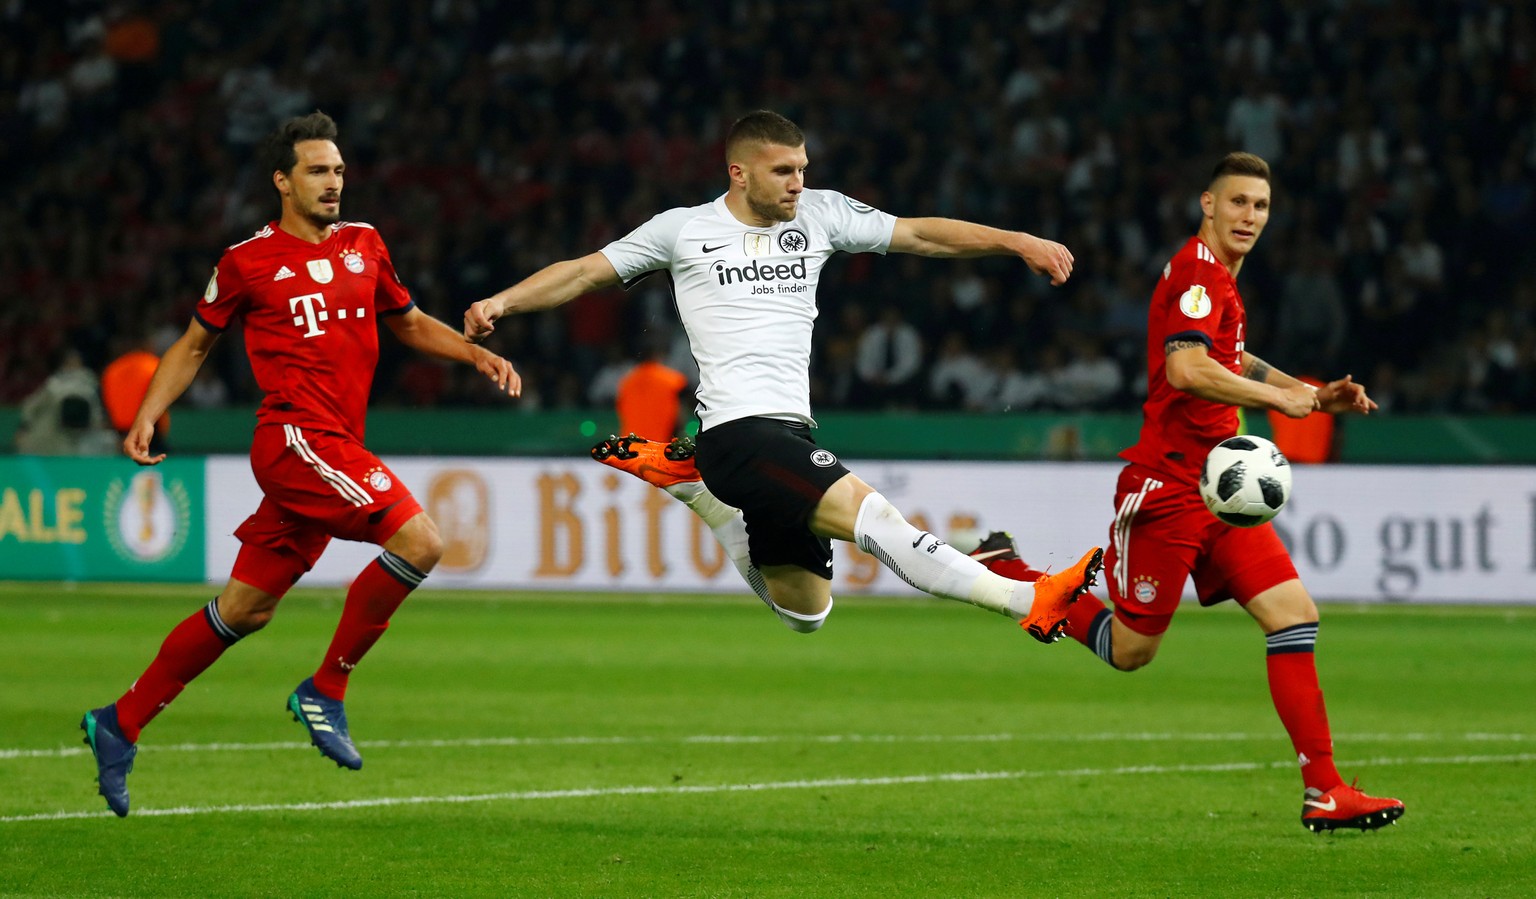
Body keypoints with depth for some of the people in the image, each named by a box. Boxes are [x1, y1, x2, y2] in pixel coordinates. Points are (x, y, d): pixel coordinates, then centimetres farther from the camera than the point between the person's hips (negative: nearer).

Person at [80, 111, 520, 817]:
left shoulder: (364, 245, 15)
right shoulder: (248, 262, 0)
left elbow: (409, 323, 27)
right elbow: (195, 344, 11)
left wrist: (476, 354, 12)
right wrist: (147, 414, 0)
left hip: (334, 450, 7)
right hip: (296, 435, -6)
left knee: (245, 610, 9)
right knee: (418, 541, -20)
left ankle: (120, 725, 18)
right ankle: (326, 690, -9)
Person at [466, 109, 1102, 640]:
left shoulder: (818, 214, 13)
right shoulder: (684, 229, 5)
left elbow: (919, 234, 12)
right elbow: (585, 273, 9)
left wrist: (1016, 242, 2)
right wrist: (501, 303, -2)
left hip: (790, 434, 7)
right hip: (738, 430, -7)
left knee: (805, 615, 15)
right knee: (868, 512, -25)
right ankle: (1028, 601, -29)